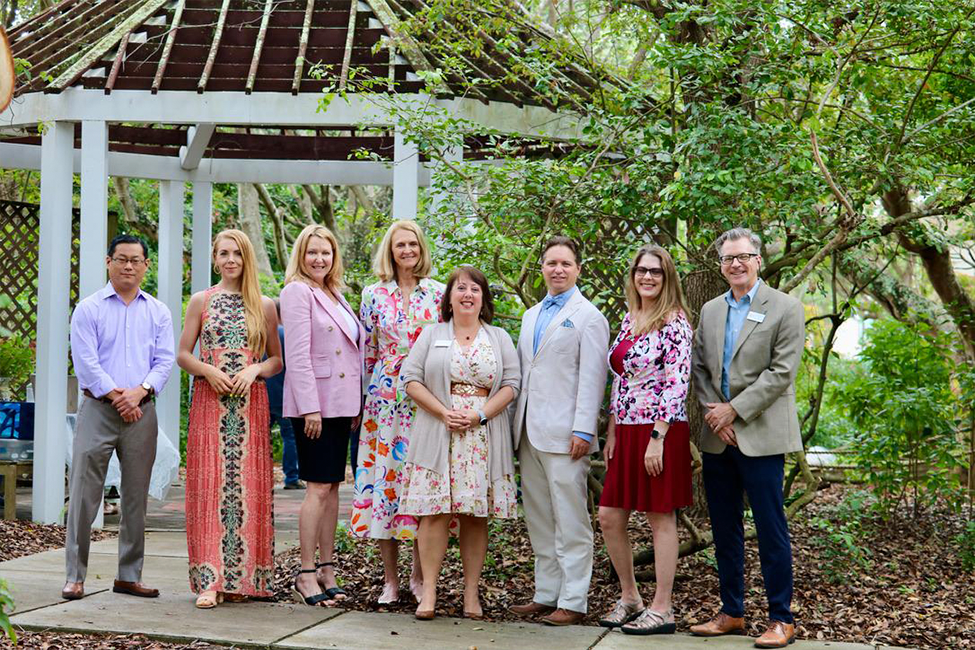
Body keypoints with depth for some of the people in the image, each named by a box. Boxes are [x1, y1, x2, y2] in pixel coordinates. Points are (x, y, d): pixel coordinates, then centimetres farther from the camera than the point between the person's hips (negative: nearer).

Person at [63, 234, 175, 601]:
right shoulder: (89, 309, 3)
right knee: (84, 494, -5)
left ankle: (129, 576, 15)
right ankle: (75, 576, 2)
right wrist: (116, 395, -13)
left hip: (141, 411, 3)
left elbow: (165, 360, 5)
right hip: (97, 408, -3)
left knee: (136, 498, 7)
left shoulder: (158, 312, 12)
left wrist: (140, 391, -12)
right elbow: (85, 361, -5)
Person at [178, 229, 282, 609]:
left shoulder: (264, 306, 10)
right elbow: (183, 355, 7)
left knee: (247, 485, 0)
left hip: (250, 405, 1)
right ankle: (210, 580, -5)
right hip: (210, 404, -1)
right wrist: (210, 370, -11)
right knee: (209, 484, -6)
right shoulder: (201, 301, 8)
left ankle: (243, 578, 8)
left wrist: (254, 369, -9)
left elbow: (277, 360, 11)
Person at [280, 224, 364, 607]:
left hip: (340, 404, 8)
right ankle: (306, 575, -2)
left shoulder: (335, 295, 18)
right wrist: (310, 407, -19)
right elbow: (297, 354, -14)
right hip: (313, 404, -8)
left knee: (333, 487, 9)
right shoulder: (297, 292, -6)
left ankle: (327, 569, 15)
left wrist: (357, 405, 15)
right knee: (318, 488, -8)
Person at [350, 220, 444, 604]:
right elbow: (367, 352, 10)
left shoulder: (438, 293, 6)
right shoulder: (374, 295, 6)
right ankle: (390, 579, 9)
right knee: (385, 475, -1)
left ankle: (419, 575, 13)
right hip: (385, 398, 0)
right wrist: (363, 400, 8)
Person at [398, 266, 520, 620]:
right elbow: (411, 379, 2)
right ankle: (429, 591, -2)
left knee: (476, 515, 1)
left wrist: (479, 415, -10)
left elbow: (511, 384, 4)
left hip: (483, 439, 1)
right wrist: (444, 412, -10)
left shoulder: (500, 338, 12)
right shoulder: (431, 335, 10)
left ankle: (471, 593, 7)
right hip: (437, 436, -1)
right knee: (434, 510, -7)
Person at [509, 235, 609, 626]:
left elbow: (592, 378, -10)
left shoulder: (587, 316, -3)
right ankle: (546, 594, 20)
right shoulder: (532, 316, 18)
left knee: (570, 521, -3)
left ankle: (573, 601, 2)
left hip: (563, 433, -7)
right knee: (539, 521, 12)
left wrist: (583, 430, -17)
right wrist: (517, 425, 14)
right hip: (530, 433, 7)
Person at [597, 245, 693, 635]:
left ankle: (661, 610, 9)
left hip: (661, 431, -8)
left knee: (661, 518, 0)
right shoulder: (629, 320, 13)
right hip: (627, 431, 8)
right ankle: (629, 598, 24)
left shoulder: (673, 322, -10)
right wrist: (611, 434, 13)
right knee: (609, 518, 8)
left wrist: (657, 438, -19)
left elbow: (677, 384, -16)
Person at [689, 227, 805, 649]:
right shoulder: (710, 311, 14)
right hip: (717, 437, 6)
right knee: (724, 529, 11)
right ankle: (731, 613, 21)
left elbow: (782, 372, -10)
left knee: (770, 528, -3)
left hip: (760, 436, -6)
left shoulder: (785, 309, -3)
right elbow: (699, 368, 12)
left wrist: (734, 410, -12)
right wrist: (714, 414, -4)